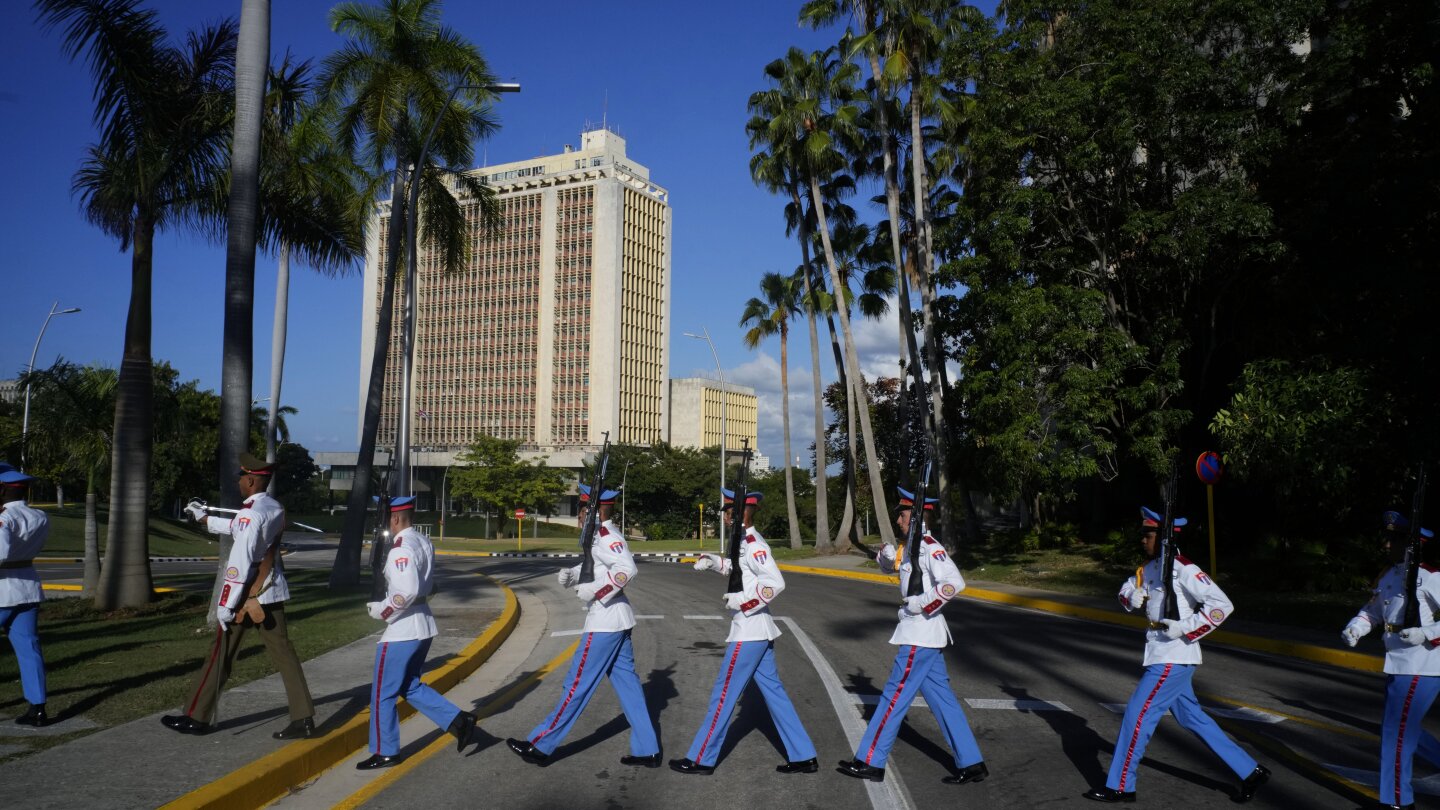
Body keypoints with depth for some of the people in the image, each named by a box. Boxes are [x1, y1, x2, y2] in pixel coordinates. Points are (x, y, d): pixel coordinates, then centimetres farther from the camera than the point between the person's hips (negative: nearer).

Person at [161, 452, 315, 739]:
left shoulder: (250, 512, -17)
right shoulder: (277, 509, 9)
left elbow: (240, 562, -22)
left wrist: (226, 604, -20)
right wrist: (204, 518, 36)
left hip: (247, 594, -7)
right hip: (272, 592, 7)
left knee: (220, 655, 7)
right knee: (282, 652, 6)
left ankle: (198, 717, 20)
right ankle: (303, 718, 3)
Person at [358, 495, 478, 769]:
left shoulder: (401, 548, -19)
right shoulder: (424, 542, 10)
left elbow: (407, 591, -28)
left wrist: (381, 611, -13)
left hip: (401, 631, -9)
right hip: (424, 625, 9)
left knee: (383, 694, 6)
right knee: (410, 686, 20)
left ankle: (385, 752, 16)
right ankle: (458, 720, 14)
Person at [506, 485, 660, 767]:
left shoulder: (605, 535, -17)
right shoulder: (604, 534, 13)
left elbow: (627, 569, -29)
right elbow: (594, 568, 23)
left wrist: (594, 591, -25)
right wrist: (572, 574, 6)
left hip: (604, 623, -10)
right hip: (619, 620, 10)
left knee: (577, 684, -1)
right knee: (627, 682, 11)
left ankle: (540, 746, 9)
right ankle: (647, 750, 15)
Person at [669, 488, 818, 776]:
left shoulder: (752, 544, -18)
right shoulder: (747, 542, 11)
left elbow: (775, 582, -27)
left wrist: (743, 601, -22)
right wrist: (714, 562, 16)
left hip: (748, 633, -10)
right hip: (758, 631, 10)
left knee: (724, 693, 0)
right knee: (773, 691, 12)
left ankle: (701, 759, 12)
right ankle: (803, 757, 17)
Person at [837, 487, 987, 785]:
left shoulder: (929, 547, -17)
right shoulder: (912, 547, 12)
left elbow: (954, 582, -29)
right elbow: (889, 566, 26)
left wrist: (922, 604, -22)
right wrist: (886, 555, 4)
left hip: (919, 636, -10)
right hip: (924, 635, 10)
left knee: (895, 697, -1)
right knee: (941, 697, 12)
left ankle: (870, 762, 8)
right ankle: (971, 763, 17)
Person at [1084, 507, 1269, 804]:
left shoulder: (1183, 569, -17)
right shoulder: (1149, 568, 9)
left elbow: (1222, 605, -21)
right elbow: (1127, 589, 20)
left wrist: (1185, 628, -24)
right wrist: (1131, 597, -3)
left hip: (1174, 658, -9)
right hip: (1164, 656, 9)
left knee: (1137, 714, -7)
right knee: (1192, 718, 17)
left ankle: (1119, 786, 3)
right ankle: (1250, 771, 28)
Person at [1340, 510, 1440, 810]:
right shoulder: (1388, 575, 10)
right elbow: (1373, 610, 18)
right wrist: (1355, 628, 1)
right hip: (1398, 665, 9)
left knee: (1396, 732, -3)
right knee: (1402, 729, 20)